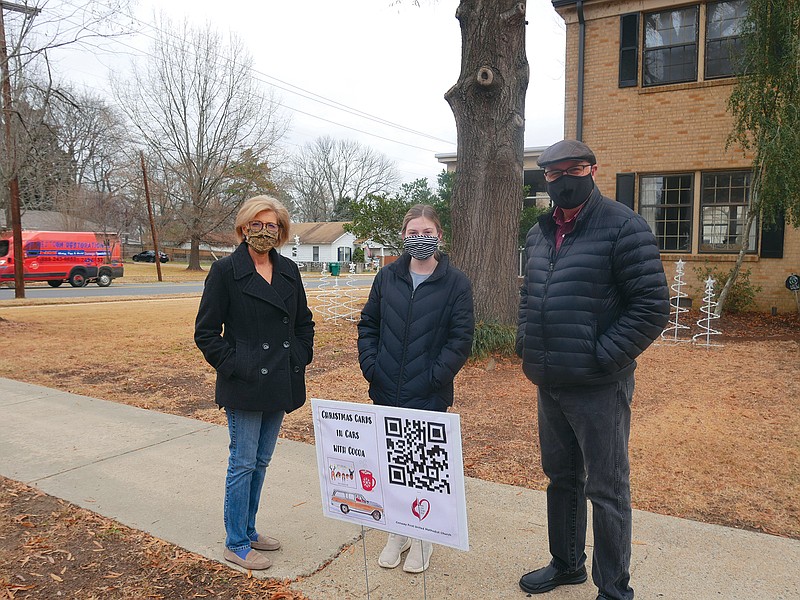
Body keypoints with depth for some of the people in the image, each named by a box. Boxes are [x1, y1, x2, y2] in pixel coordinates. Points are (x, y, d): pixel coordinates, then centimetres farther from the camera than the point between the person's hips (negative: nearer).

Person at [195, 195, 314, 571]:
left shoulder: (288, 271, 7)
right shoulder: (225, 271, -9)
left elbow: (304, 322, 16)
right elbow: (206, 332, -8)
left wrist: (300, 358, 5)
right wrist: (234, 366, -13)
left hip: (280, 385, 6)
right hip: (244, 386, -6)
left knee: (261, 461, 17)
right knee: (243, 463, 4)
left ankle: (248, 530, 35)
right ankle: (236, 544, 21)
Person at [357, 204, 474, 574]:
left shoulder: (456, 283, -5)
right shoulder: (387, 278, 5)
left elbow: (461, 339, -8)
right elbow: (368, 324, 9)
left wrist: (433, 377, -15)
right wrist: (370, 366, -2)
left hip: (429, 397, -3)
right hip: (386, 394, 3)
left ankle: (422, 538, 28)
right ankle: (396, 533, 32)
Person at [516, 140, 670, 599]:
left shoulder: (623, 227, -11)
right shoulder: (539, 234, 11)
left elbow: (653, 307, -15)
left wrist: (602, 357, -17)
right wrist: (527, 343, 8)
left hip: (599, 388, -7)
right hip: (549, 385, 7)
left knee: (606, 490, 6)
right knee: (561, 477, 20)